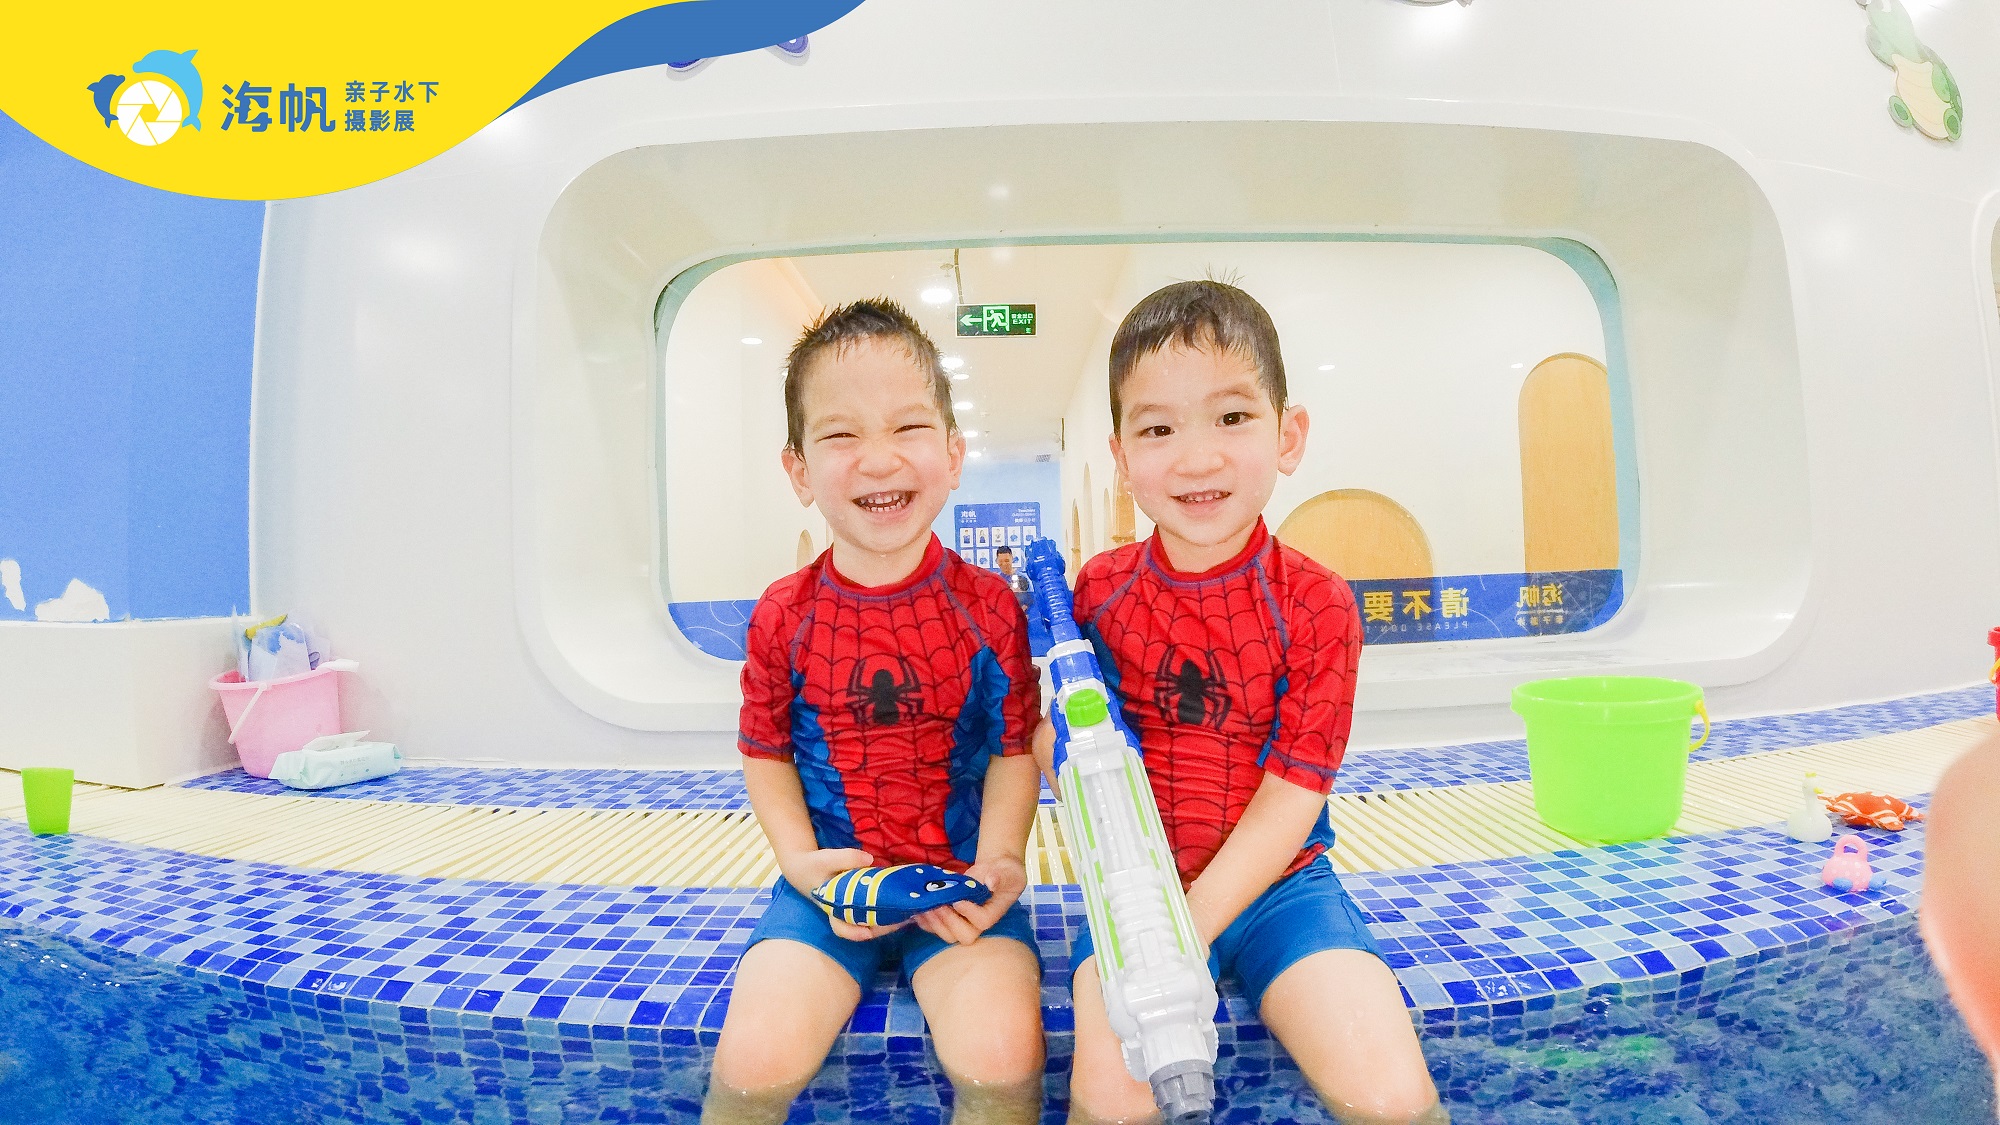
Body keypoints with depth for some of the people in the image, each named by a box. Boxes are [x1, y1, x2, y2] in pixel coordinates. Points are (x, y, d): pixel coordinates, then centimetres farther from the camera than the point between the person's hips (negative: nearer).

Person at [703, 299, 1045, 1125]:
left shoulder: (989, 608, -7)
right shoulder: (783, 617, -3)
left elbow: (1015, 749, -1)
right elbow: (765, 751, 5)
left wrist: (997, 862, -15)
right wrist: (802, 860, -7)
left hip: (961, 881, -1)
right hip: (833, 882, 1)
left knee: (1002, 1057, -21)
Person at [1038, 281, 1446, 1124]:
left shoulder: (1316, 606, -9)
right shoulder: (1096, 593, -4)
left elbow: (1291, 796, -11)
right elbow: (1052, 739, 5)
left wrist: (1190, 927, -17)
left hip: (1273, 883, 0)